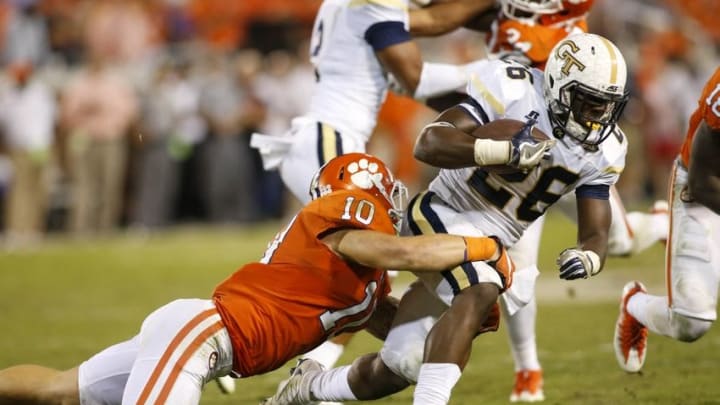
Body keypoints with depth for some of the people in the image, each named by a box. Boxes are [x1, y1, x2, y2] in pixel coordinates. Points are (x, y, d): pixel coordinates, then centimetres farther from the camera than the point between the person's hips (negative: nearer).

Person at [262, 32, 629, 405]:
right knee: (478, 296, -37)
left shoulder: (602, 152, -5)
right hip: (441, 218, -7)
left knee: (400, 368, 12)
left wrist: (586, 257, -29)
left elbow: (596, 236, -3)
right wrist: (508, 150, -45)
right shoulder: (514, 91, -20)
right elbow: (429, 144, -29)